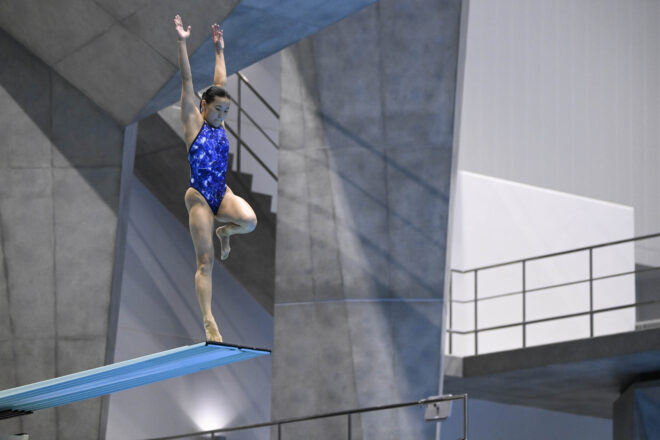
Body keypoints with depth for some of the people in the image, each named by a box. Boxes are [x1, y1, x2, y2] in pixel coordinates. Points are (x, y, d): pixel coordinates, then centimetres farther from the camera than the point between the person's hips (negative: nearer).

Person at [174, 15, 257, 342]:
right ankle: (208, 321, -9)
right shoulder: (193, 122, -2)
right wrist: (182, 43, -11)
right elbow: (187, 81, -7)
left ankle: (224, 231, 10)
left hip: (223, 193, 5)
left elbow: (220, 83, 20)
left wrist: (219, 49, 24)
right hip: (199, 196, -5)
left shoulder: (220, 124, 11)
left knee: (249, 220, -26)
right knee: (205, 262, -9)